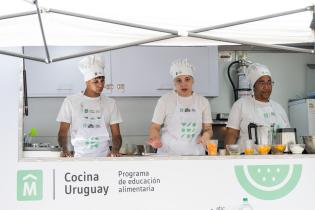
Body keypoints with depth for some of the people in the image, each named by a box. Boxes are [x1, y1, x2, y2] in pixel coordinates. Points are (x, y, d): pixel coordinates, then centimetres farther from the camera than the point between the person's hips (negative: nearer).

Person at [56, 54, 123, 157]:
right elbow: (63, 131, 5)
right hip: (80, 157, -2)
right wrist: (64, 149, -14)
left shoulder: (110, 103, 10)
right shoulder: (70, 101, 4)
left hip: (104, 157, 2)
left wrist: (115, 149, -12)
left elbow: (116, 134, 8)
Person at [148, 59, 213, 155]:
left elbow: (208, 128, 11)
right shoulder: (165, 100, 0)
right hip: (168, 153, -3)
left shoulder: (203, 101, 7)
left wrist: (206, 134, -11)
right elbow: (155, 127, 4)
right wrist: (155, 139, -17)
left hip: (195, 154, 3)